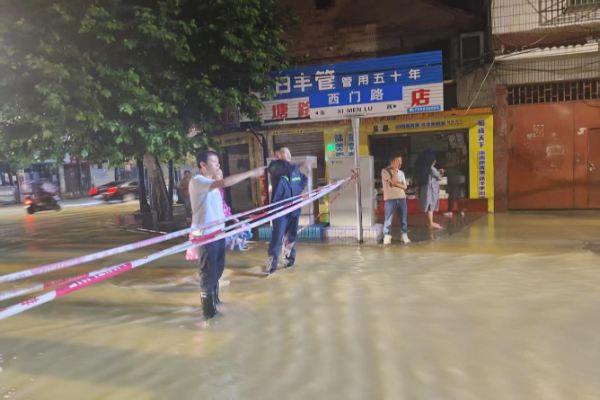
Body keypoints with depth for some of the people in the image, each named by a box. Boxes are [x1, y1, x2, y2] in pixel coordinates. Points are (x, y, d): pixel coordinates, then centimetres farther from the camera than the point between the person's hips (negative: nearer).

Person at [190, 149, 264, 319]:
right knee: (208, 272, 0)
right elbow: (225, 182, -32)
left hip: (218, 232, 9)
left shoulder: (211, 183, 13)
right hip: (205, 235, -9)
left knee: (217, 269, 20)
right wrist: (251, 173, -29)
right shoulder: (197, 181, -17)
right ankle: (208, 310, 12)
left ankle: (214, 300, 37)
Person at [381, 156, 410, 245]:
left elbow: (405, 186, 8)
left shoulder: (401, 172, 15)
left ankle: (404, 235, 14)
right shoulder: (385, 171, -3)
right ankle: (387, 237, -1)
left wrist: (397, 184, -10)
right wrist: (395, 169, -8)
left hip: (402, 197, 5)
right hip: (390, 198, -5)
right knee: (389, 218, -5)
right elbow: (393, 181, -15)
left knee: (403, 217, 6)